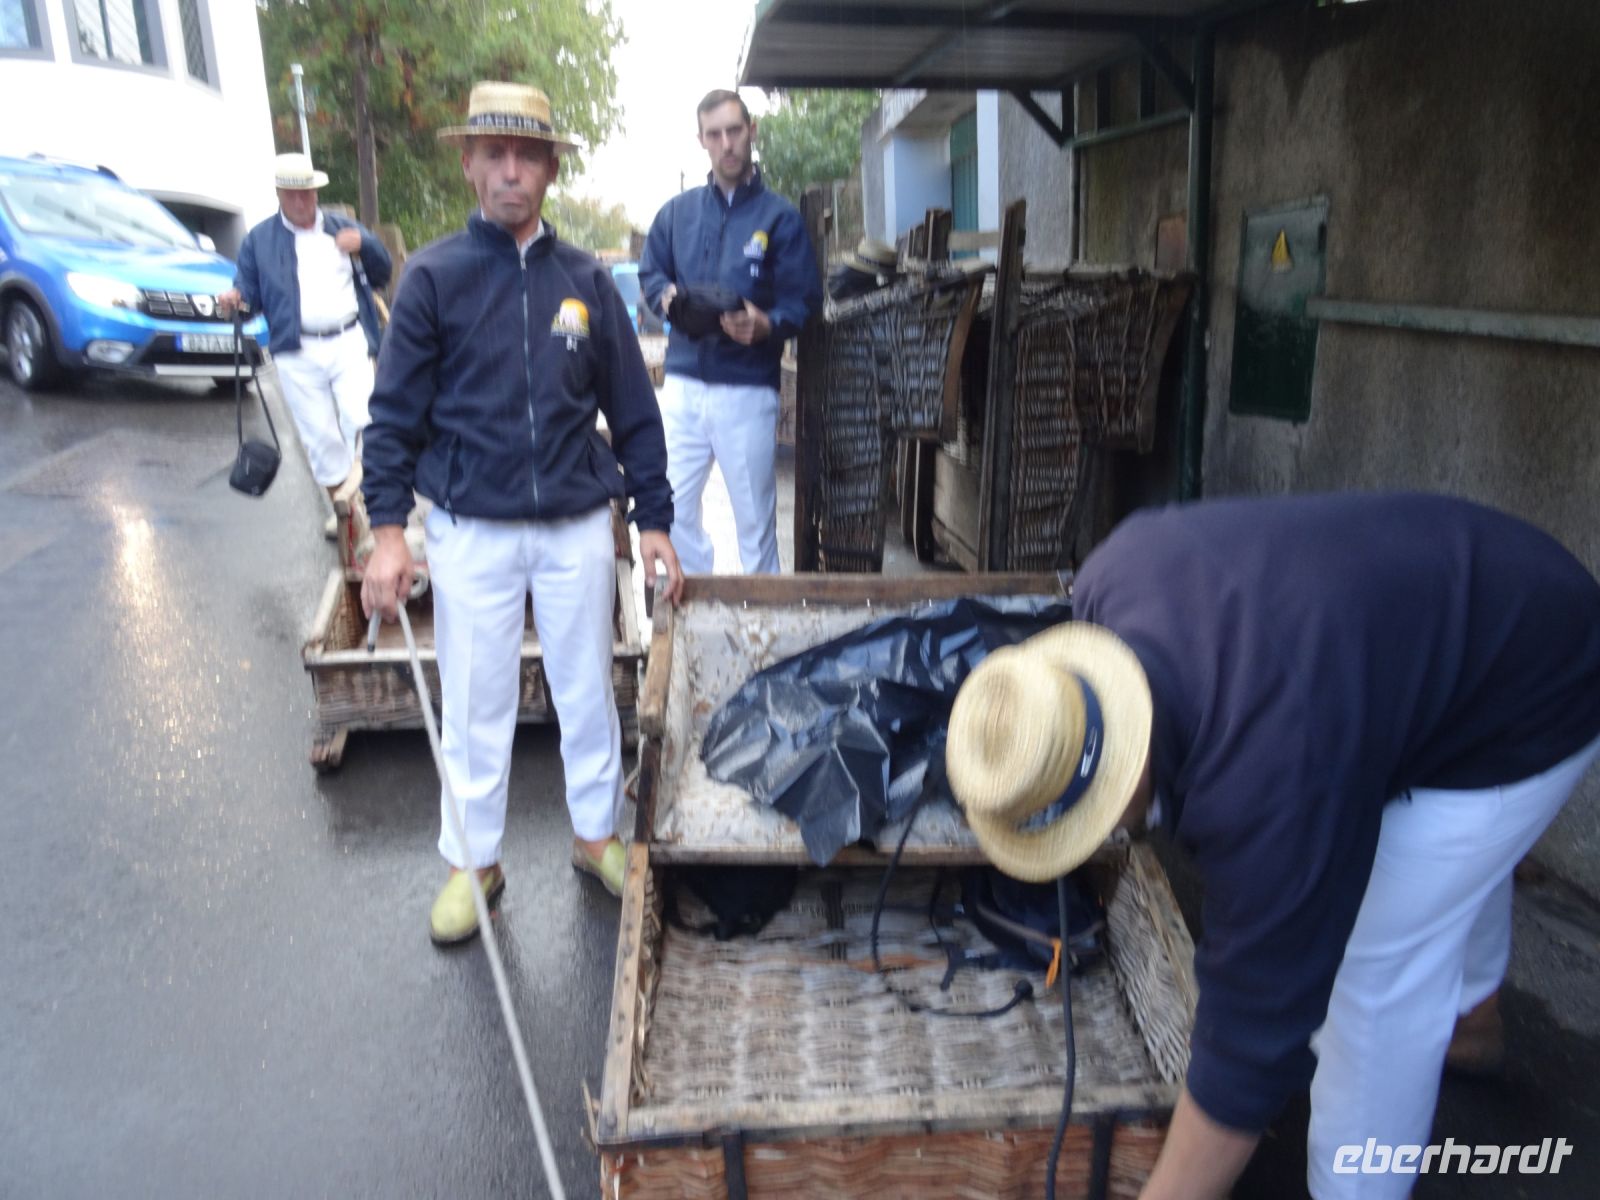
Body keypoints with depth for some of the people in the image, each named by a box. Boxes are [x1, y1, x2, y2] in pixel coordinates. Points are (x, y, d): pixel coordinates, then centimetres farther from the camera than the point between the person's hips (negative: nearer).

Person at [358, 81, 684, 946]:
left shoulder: (586, 281, 4)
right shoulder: (435, 276, -1)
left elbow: (634, 411, 7)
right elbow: (395, 412, -1)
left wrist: (654, 521, 4)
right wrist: (388, 529, -8)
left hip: (577, 529, 2)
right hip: (471, 532, -1)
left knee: (588, 693, 12)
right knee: (475, 709, 8)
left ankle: (596, 835, 32)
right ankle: (473, 862, 27)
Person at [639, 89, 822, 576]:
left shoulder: (780, 217, 2)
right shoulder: (677, 212, 13)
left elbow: (802, 301, -3)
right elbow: (649, 273, 20)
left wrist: (765, 325, -24)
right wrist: (666, 295, -3)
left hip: (748, 389, -3)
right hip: (682, 382, 4)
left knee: (755, 517, 2)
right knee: (672, 507, 6)